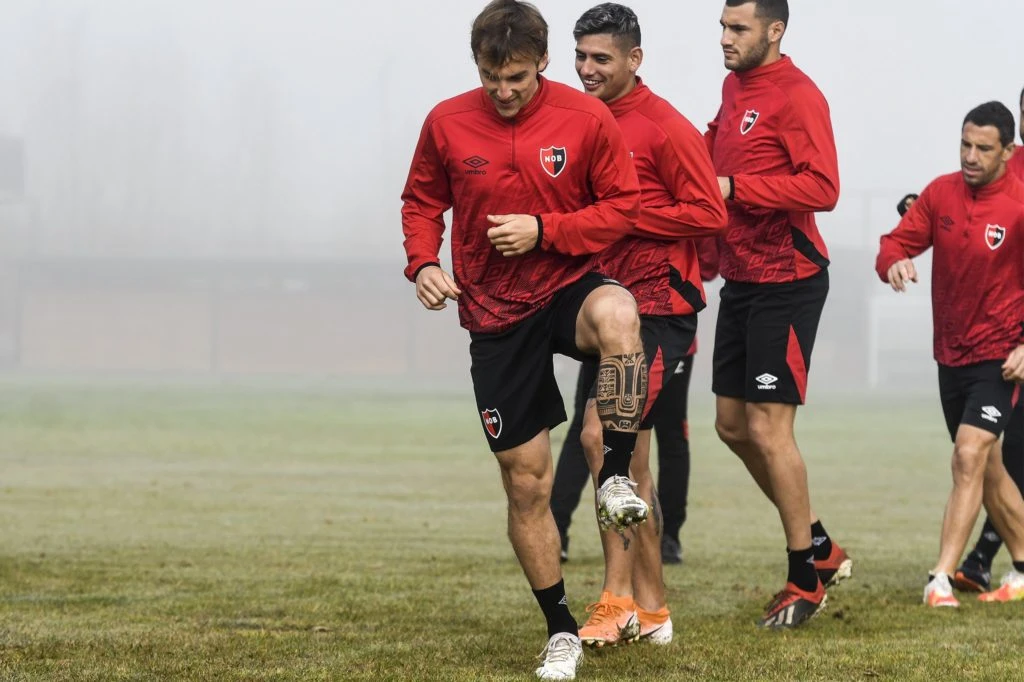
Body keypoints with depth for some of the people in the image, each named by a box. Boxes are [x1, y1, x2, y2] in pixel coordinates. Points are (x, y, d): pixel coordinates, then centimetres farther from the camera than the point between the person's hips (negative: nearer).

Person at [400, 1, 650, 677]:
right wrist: (423, 263, -7)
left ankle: (618, 475, -22)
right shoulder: (447, 124, -4)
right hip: (496, 315, 2)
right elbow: (422, 201, 11)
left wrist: (546, 230, -17)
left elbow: (623, 206, -4)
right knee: (525, 480, 4)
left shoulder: (586, 118, -9)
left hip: (569, 284, -2)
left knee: (617, 317, -41)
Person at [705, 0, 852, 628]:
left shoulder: (797, 97, -15)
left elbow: (822, 188, -24)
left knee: (768, 430, -7)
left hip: (787, 281, -9)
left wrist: (733, 188, -25)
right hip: (740, 280, 9)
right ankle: (821, 548, 26)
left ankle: (806, 582, 6)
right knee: (732, 424, 13)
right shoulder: (734, 86, 11)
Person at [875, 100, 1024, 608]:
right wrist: (894, 263, -23)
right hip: (951, 353, 6)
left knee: (970, 457, -19)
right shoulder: (941, 193, 0)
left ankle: (940, 580, -21)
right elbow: (896, 241, 2)